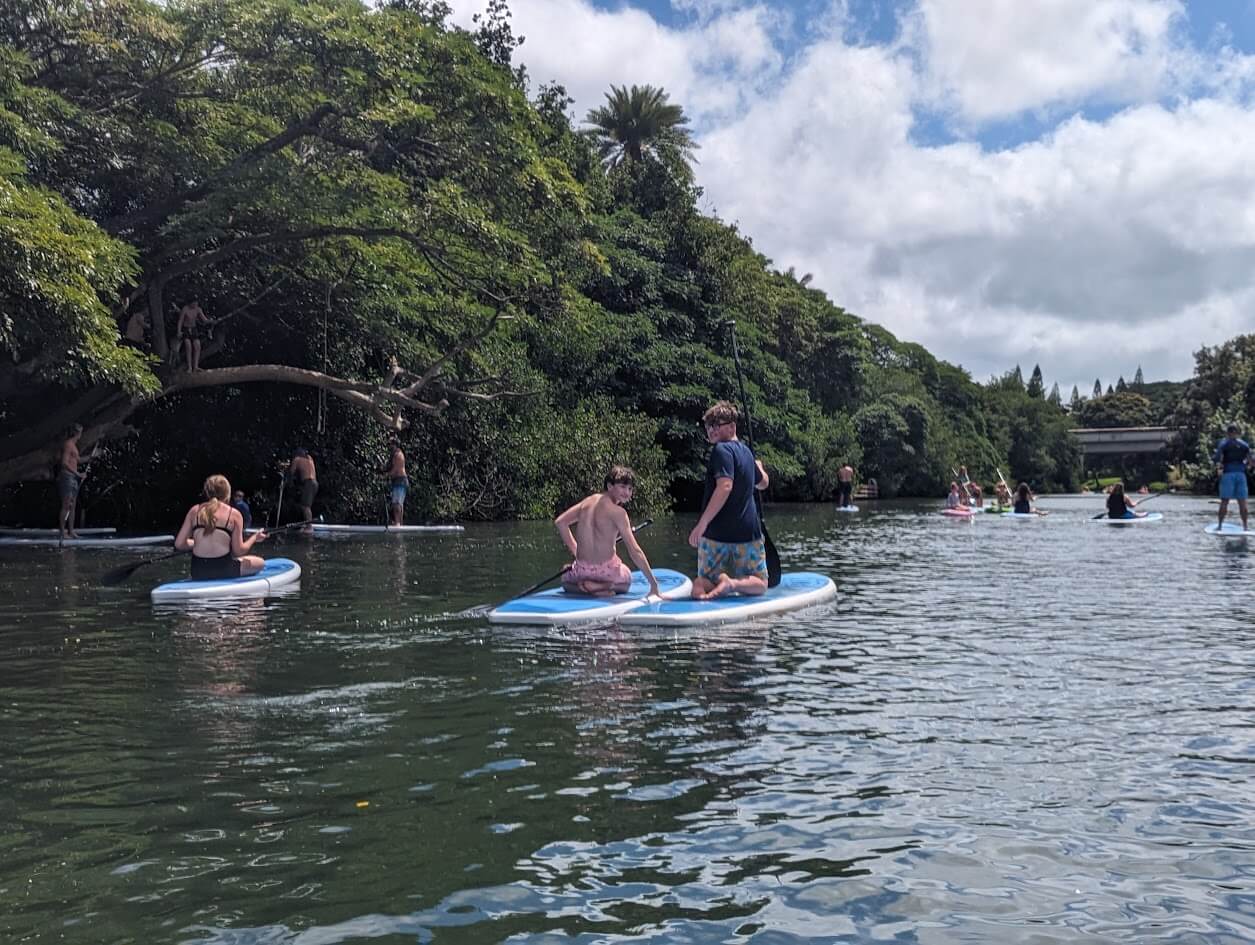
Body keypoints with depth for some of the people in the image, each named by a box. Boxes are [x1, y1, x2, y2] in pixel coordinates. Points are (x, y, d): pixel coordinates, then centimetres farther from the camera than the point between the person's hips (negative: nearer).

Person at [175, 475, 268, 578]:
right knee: (260, 562, 20)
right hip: (223, 571, -5)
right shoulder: (233, 514, -3)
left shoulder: (195, 510, 4)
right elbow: (238, 551, -4)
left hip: (198, 573, 5)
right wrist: (254, 538, 14)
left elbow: (179, 544, 3)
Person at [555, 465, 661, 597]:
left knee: (566, 578, 39)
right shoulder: (617, 512, -15)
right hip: (607, 571, -4)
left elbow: (559, 522, 11)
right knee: (626, 581, 34)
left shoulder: (588, 501, 3)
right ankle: (602, 585, 0)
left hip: (581, 570, 4)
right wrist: (654, 584, -16)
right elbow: (634, 551, -18)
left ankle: (584, 586, 4)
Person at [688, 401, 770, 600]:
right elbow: (763, 482, 29)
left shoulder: (722, 449, -13)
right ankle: (733, 584, -17)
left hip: (717, 532, -5)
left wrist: (702, 523, -29)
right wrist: (758, 467, 52)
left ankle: (704, 585, -22)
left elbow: (725, 486, -27)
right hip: (748, 530, 5)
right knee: (759, 584, 14)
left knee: (707, 584, 13)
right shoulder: (745, 451, 10)